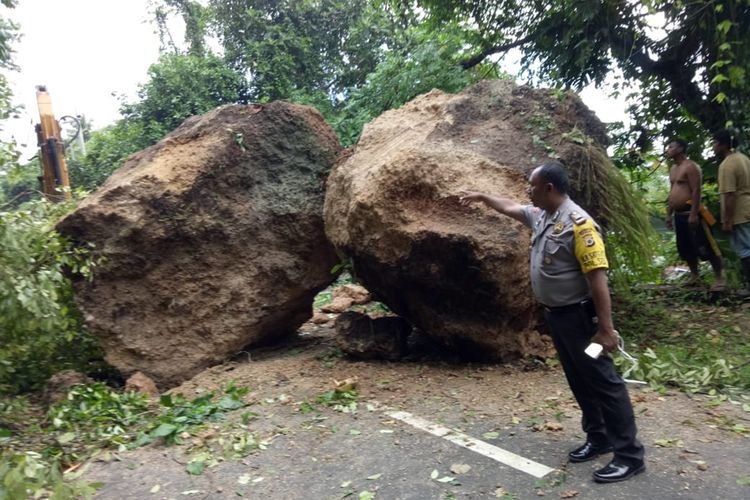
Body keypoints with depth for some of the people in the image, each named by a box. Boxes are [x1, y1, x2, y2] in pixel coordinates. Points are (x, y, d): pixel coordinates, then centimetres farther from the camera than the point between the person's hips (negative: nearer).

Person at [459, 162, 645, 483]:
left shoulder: (578, 223, -22)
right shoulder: (539, 215, 5)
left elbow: (598, 278, -24)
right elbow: (510, 208, 27)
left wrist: (606, 329, -25)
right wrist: (481, 197, 32)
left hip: (579, 316, -9)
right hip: (555, 314, 9)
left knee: (602, 380, -1)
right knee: (579, 381, 16)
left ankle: (629, 455, 9)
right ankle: (599, 438, 30)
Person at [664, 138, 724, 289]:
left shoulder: (690, 166, -10)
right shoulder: (673, 169, 17)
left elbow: (696, 191, -17)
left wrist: (693, 214, -24)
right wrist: (669, 215, 17)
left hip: (691, 213, -9)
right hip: (679, 215, 9)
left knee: (705, 247, -5)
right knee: (685, 248, 13)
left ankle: (719, 278, 2)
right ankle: (695, 277, 25)